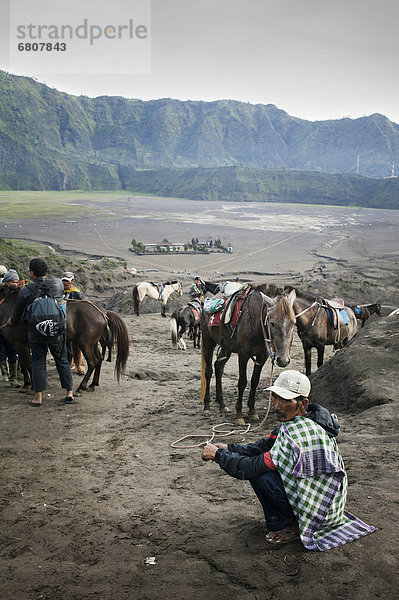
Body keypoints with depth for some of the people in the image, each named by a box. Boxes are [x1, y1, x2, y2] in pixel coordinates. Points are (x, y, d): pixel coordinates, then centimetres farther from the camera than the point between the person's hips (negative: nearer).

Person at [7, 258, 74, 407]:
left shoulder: (25, 290, -6)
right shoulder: (58, 284, -3)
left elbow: (17, 312, 6)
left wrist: (12, 321, 28)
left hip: (35, 332, -1)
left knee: (38, 362, 9)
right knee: (62, 360, 12)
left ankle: (38, 396, 6)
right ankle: (69, 391, 14)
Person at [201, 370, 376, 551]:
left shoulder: (297, 434, -29)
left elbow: (253, 467, -25)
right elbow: (266, 445, 9)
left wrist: (218, 455, -12)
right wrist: (229, 448, -1)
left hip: (319, 508, -9)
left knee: (258, 471, -18)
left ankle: (287, 526, 2)